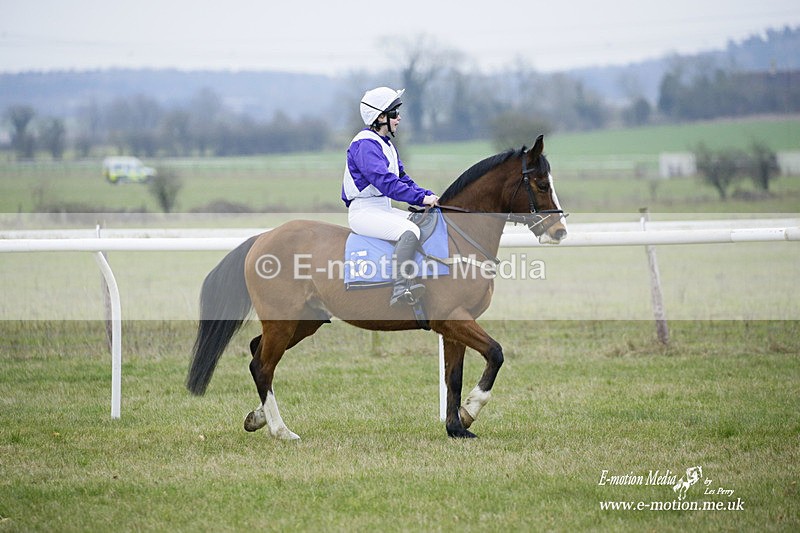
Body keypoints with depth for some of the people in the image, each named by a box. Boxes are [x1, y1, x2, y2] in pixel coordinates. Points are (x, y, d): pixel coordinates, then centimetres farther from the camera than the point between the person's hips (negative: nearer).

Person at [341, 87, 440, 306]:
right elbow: (385, 182, -24)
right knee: (410, 231, -32)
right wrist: (421, 198, -24)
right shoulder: (365, 144, -14)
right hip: (364, 212, -10)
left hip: (384, 209, 10)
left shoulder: (385, 144, 18)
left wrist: (428, 196, 4)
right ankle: (400, 290, -42)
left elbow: (401, 178, 19)